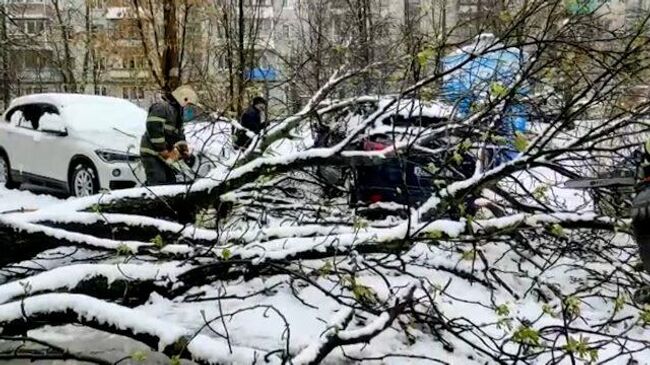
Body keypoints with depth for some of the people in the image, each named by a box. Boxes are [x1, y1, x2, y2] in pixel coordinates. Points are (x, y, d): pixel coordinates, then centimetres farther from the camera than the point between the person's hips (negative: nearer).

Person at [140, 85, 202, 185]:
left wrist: (184, 149, -2)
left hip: (162, 156, 10)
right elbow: (154, 128, -25)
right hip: (152, 154, -10)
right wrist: (163, 151, -22)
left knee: (170, 181, 15)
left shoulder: (177, 115, 18)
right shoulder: (162, 108, -14)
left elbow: (179, 136, 18)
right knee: (158, 184, -16)